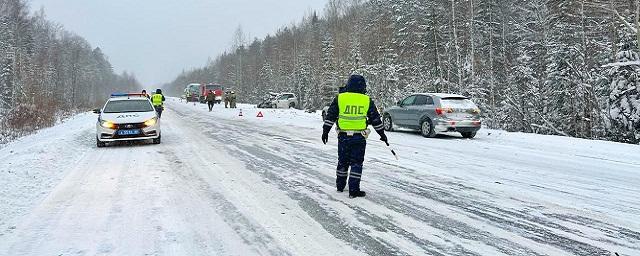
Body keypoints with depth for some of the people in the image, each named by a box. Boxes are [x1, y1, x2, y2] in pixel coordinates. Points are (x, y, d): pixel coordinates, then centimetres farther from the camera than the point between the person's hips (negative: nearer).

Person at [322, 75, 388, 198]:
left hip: (343, 136, 2)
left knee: (343, 161, 16)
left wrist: (325, 131, 11)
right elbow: (376, 119, 8)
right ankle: (353, 190, 2)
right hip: (359, 137, -1)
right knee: (356, 163, 4)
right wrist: (382, 134, 18)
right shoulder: (367, 100, 1)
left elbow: (330, 116, 2)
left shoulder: (339, 98, 0)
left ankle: (340, 186, 30)